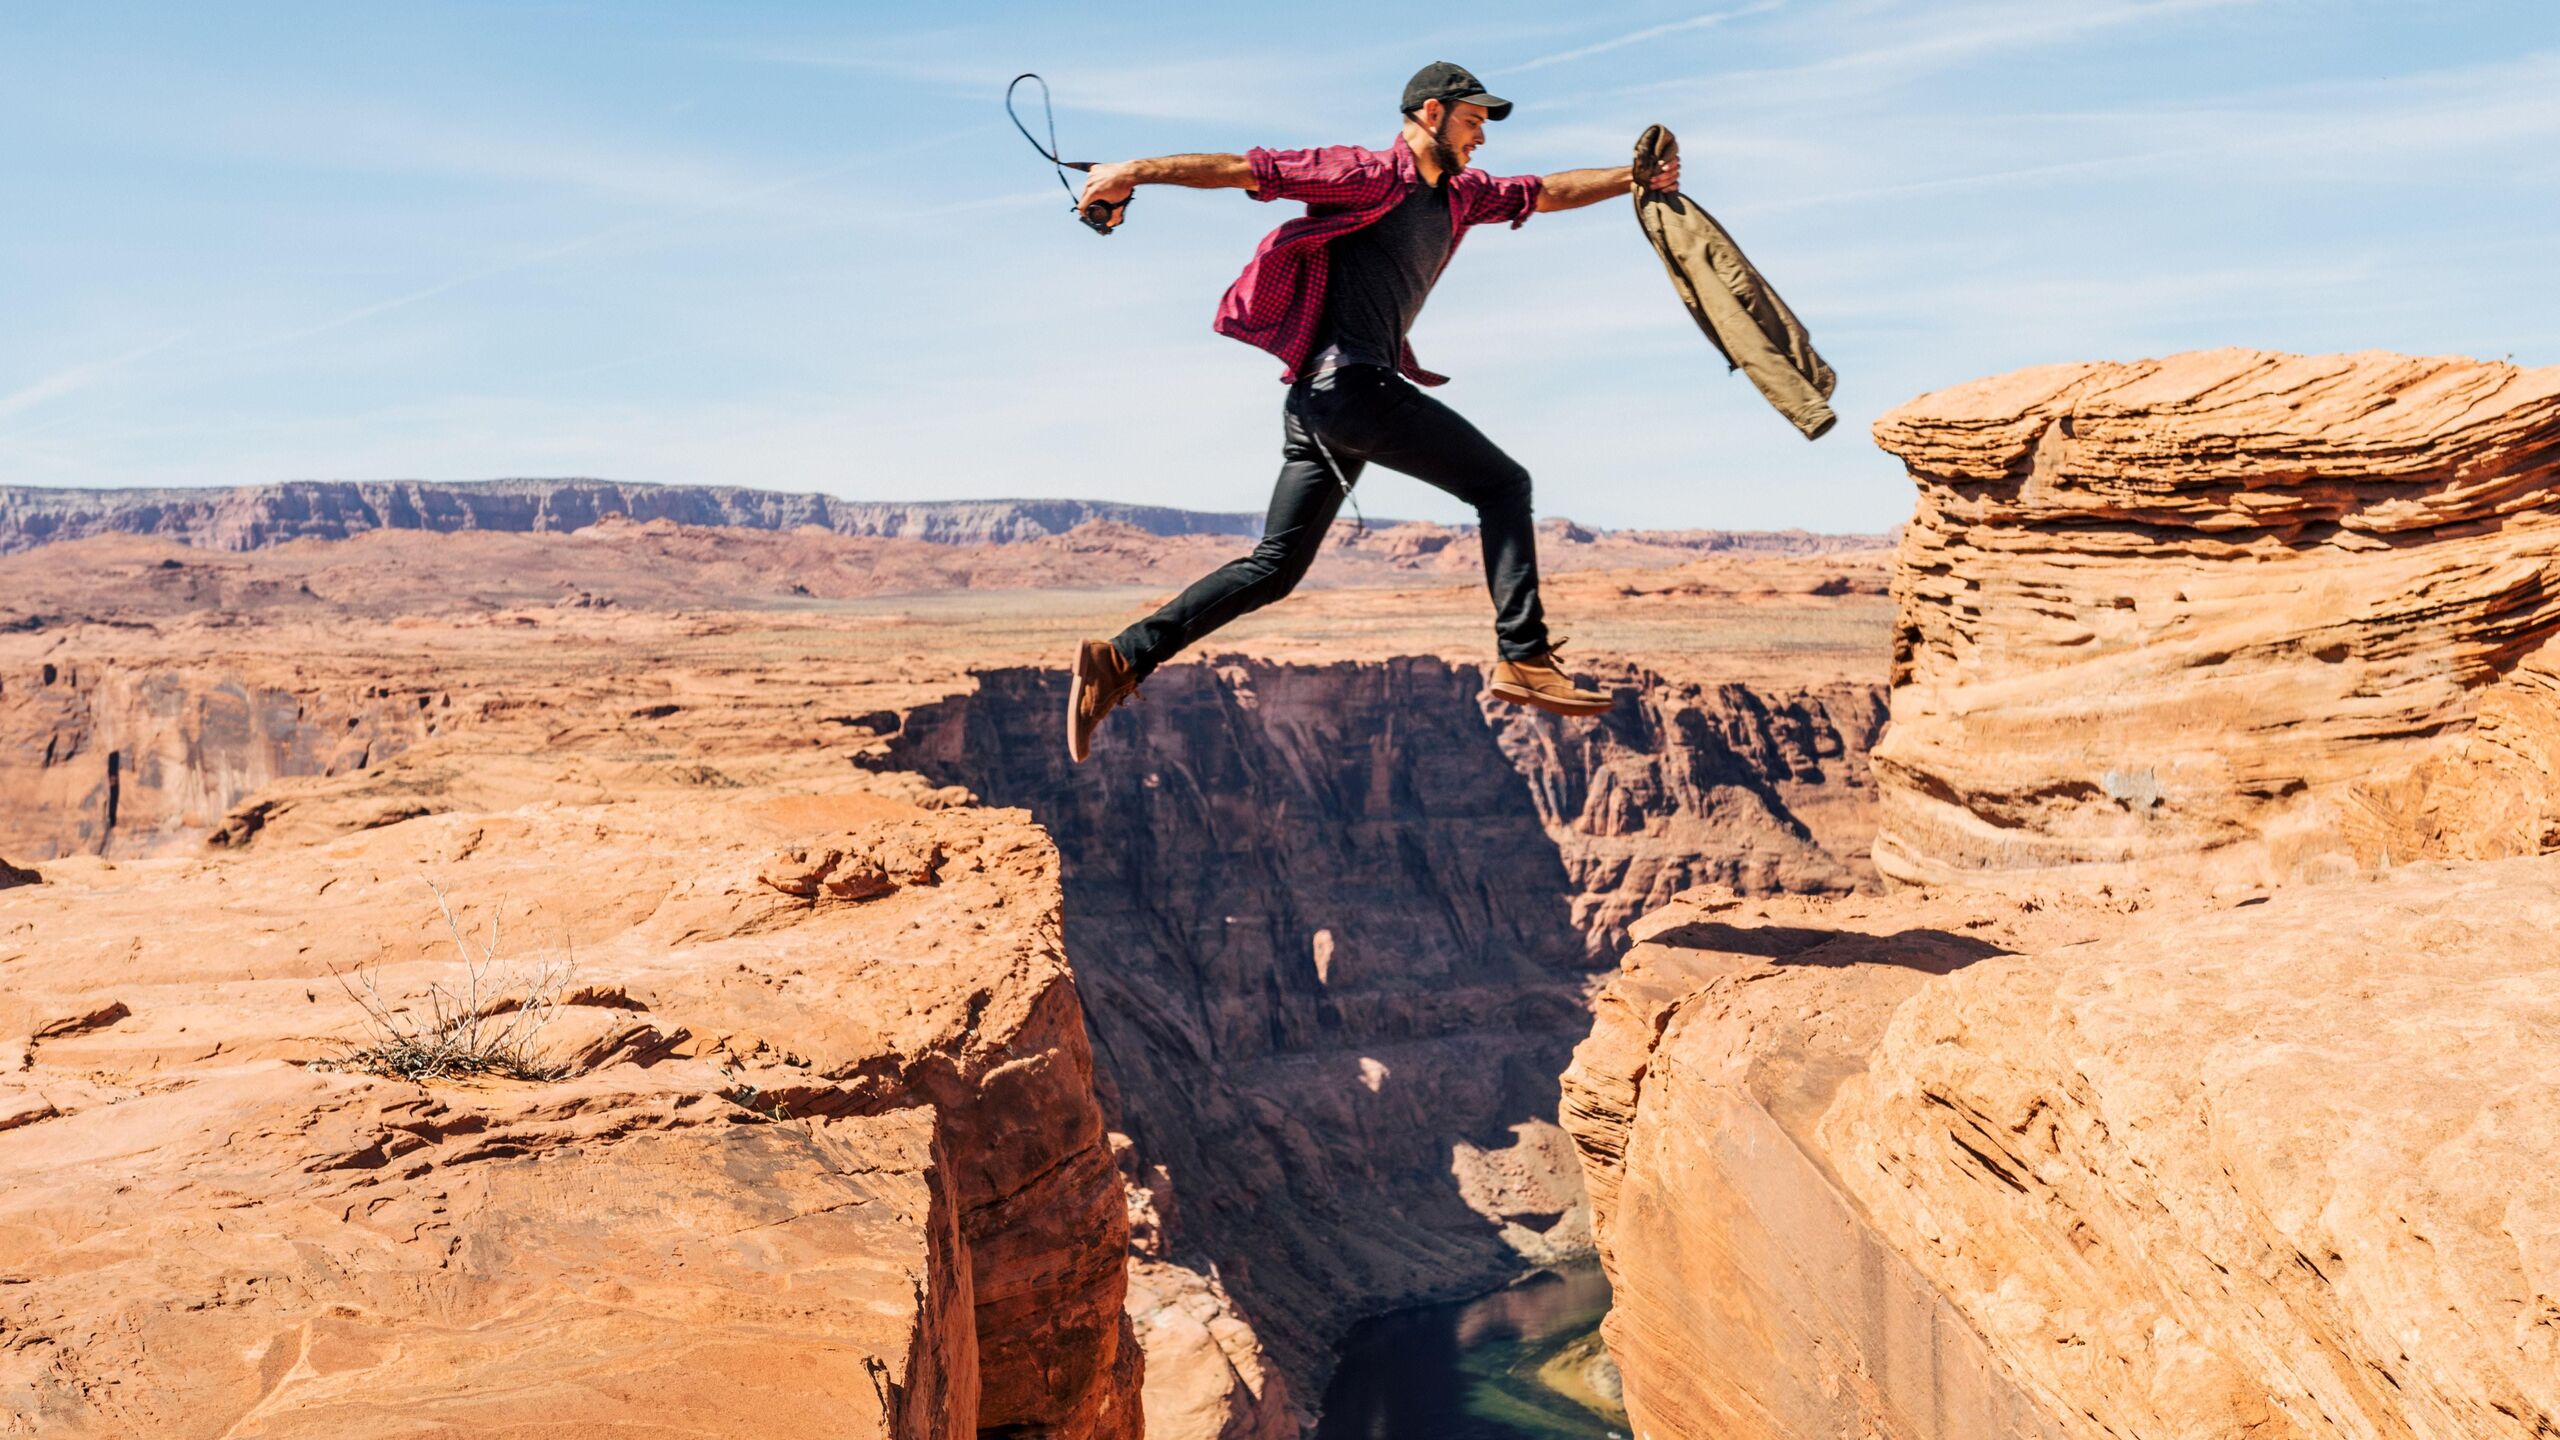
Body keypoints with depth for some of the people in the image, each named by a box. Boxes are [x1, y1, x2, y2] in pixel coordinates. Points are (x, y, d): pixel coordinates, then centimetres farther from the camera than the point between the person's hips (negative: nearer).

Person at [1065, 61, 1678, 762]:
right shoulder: (1367, 175, -2)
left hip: (1319, 403, 9)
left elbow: (1550, 191, 34)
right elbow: (1247, 169, -6)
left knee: (1275, 566, 6)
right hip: (1349, 381, -9)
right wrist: (1134, 171, -11)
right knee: (1501, 482, -3)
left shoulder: (1461, 194, 24)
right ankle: (1524, 658, -7)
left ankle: (1120, 658, 3)